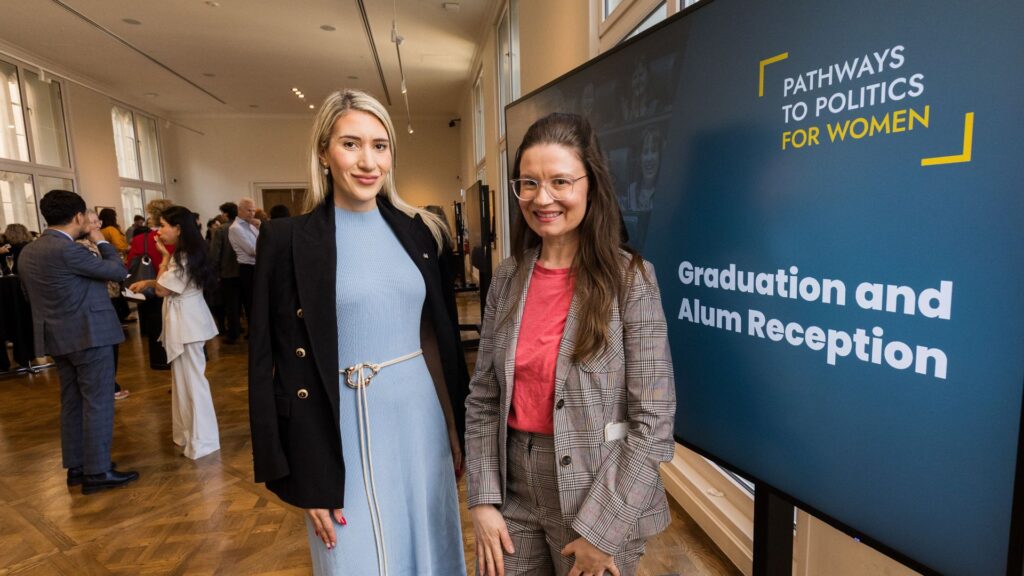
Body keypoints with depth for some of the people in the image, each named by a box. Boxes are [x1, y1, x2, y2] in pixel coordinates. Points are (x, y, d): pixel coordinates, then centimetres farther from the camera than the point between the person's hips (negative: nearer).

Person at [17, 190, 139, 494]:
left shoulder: (28, 252, 9)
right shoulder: (67, 250, -20)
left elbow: (30, 294, 20)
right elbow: (119, 271, -14)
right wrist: (102, 241, 0)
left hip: (59, 337, 9)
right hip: (89, 334, -9)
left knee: (72, 402, 15)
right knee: (97, 403, -2)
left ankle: (75, 466, 23)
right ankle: (97, 471, 3)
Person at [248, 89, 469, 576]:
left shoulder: (421, 231, 3)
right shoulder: (288, 239, -7)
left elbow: (446, 337, 7)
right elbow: (280, 367, -7)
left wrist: (460, 429, 7)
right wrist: (307, 478, -8)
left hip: (424, 419, 4)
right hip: (345, 433, -3)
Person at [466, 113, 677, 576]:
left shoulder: (630, 279, -13)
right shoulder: (508, 278, -1)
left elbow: (653, 421, -14)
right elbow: (482, 399, 2)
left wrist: (602, 529, -13)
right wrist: (483, 500, -3)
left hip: (602, 497, -4)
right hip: (513, 489, 4)